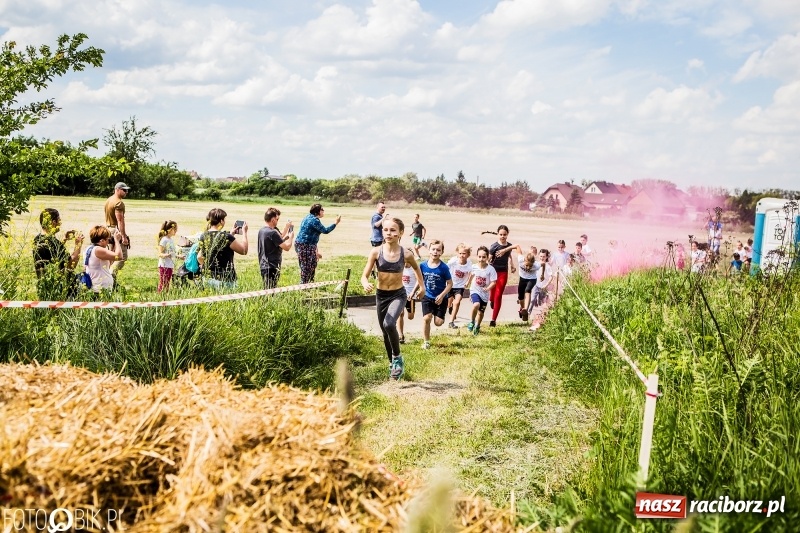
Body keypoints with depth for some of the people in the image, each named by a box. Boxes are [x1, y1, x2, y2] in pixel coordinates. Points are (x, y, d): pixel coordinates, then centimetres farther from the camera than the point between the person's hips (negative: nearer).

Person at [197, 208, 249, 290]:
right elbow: (244, 250, -5)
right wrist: (244, 232, 5)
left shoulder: (203, 236, 2)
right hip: (225, 280, -6)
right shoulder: (226, 237, -16)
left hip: (208, 278, 7)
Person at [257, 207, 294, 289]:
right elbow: (287, 247, -15)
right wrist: (291, 237, 2)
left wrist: (286, 227, 19)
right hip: (272, 268, -9)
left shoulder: (261, 231, 10)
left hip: (264, 267, 9)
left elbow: (279, 239, 20)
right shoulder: (272, 232, -18)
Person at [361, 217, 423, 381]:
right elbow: (364, 276, -12)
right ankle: (392, 364, 38)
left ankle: (397, 358, -3)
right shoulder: (376, 252, -13)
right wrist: (366, 284, -34)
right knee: (385, 331, 15)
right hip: (381, 295, 3)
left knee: (389, 324, -27)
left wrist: (420, 286, 15)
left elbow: (417, 268, 9)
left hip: (398, 295, -3)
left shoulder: (406, 254, -13)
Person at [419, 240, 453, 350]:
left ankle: (438, 314, 37)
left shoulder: (444, 268, -14)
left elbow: (450, 283, -9)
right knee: (426, 318, -14)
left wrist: (442, 295, -18)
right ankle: (426, 341, 2)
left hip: (440, 298, -1)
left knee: (438, 322, -2)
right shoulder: (423, 265, -6)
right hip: (427, 297, 2)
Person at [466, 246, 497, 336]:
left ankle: (477, 326, 41)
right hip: (475, 291, 0)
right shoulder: (474, 267, -9)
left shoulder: (491, 269, -17)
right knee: (476, 305, -29)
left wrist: (488, 288, -34)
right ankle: (472, 322, -5)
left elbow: (493, 282, -16)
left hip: (485, 294, 0)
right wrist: (468, 282, 29)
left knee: (481, 312, 14)